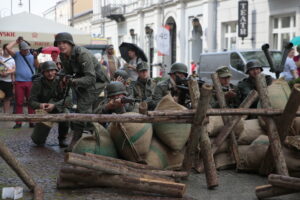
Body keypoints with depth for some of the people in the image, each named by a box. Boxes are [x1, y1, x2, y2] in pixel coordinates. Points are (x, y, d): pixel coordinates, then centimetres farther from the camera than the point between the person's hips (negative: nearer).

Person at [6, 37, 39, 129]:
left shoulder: (32, 55, 7)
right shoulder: (17, 55, 7)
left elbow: (37, 66, -2)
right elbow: (8, 48, -6)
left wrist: (35, 57, -17)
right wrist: (16, 41, 2)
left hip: (31, 82, 0)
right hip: (19, 82, 0)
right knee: (19, 102, 2)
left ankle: (31, 122, 6)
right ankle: (18, 122, 6)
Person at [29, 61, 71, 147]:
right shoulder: (37, 83, -13)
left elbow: (68, 98, -23)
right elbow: (32, 101, -13)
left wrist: (54, 105, -37)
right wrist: (40, 105, -36)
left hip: (59, 108, 0)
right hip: (43, 111, 1)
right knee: (38, 141, -8)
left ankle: (62, 139, -9)